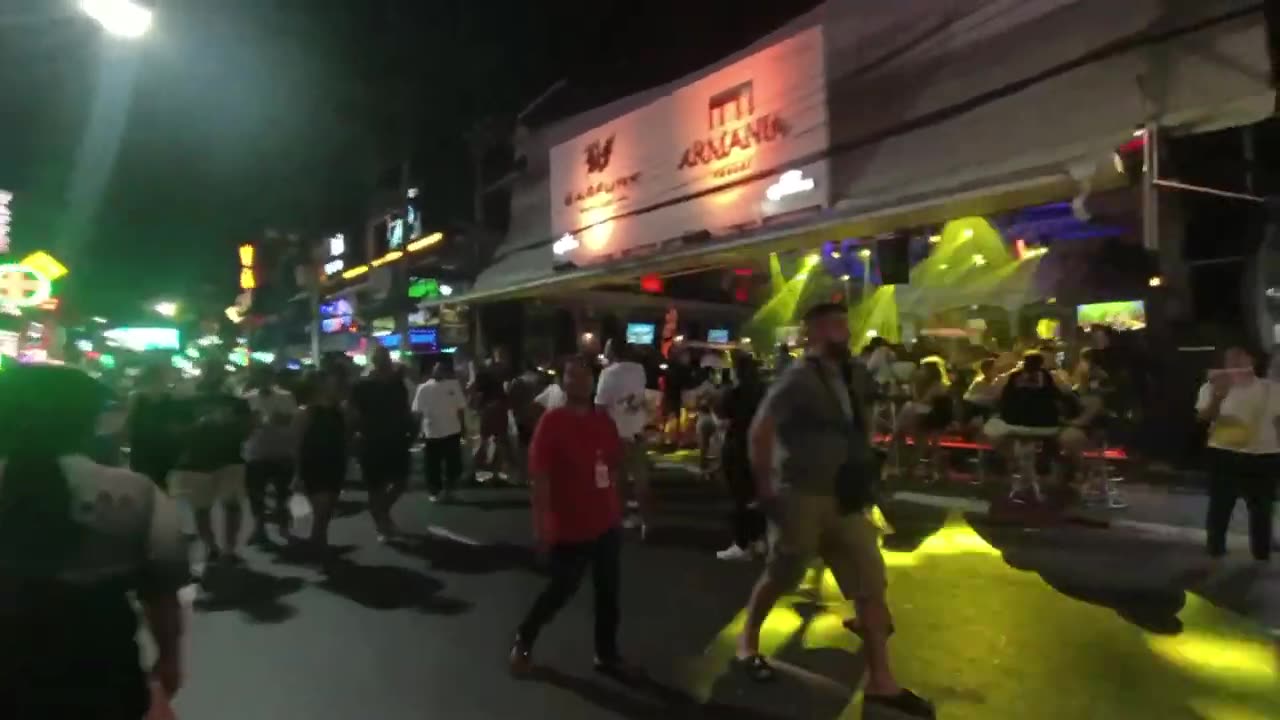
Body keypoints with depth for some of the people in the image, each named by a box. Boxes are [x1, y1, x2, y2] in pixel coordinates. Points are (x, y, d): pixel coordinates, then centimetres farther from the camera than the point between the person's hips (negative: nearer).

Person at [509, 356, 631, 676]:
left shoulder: (604, 420, 3)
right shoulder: (551, 422, -15)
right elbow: (539, 476, -17)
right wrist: (541, 523, -19)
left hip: (607, 524, 6)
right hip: (569, 527, -6)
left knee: (609, 590, 14)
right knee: (562, 590, 8)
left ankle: (606, 653, 32)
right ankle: (523, 641, 33)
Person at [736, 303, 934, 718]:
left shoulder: (852, 376, 6)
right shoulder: (799, 379, -15)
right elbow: (760, 432, -16)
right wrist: (765, 489, -15)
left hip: (846, 499, 7)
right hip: (805, 497, -6)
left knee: (871, 584, 6)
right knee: (781, 577, 10)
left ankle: (880, 680, 16)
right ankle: (748, 641, 34)